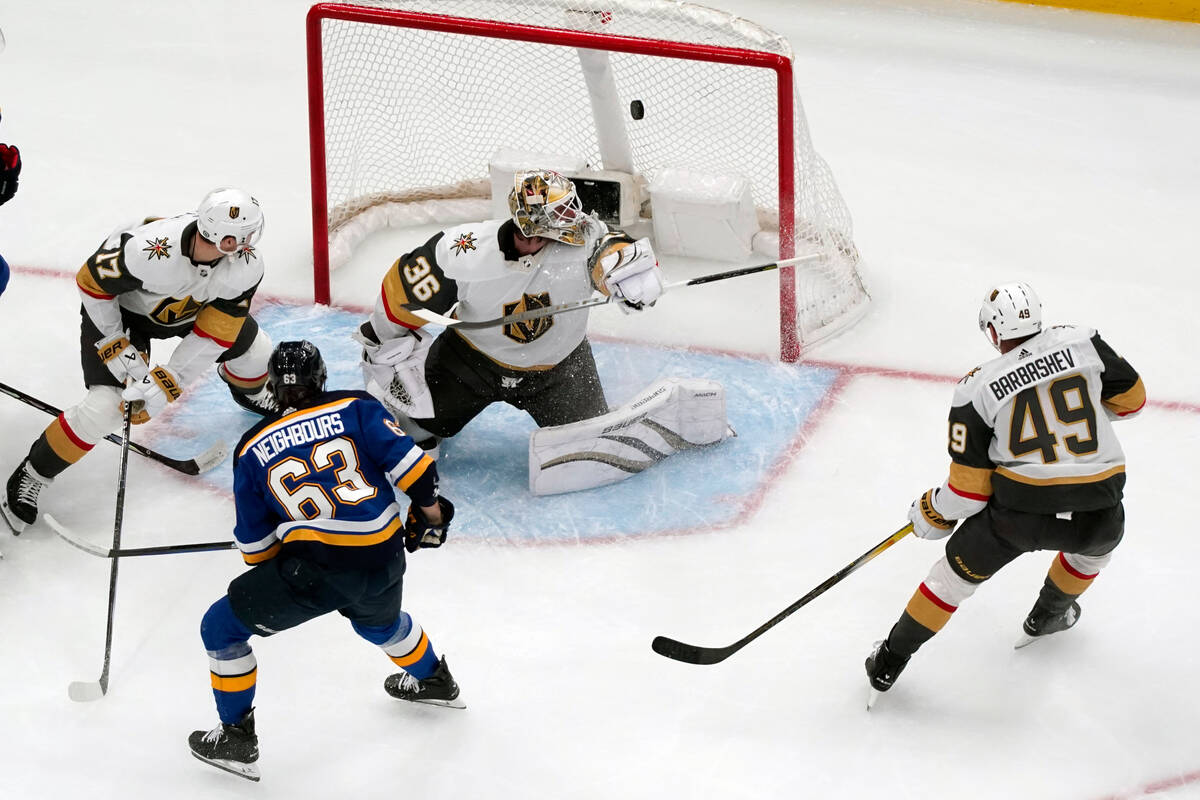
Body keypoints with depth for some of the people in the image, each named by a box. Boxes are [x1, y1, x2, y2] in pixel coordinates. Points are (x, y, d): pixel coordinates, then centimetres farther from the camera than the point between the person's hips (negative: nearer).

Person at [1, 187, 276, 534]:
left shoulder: (246, 265, -30)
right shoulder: (149, 252, -45)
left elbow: (213, 335, -22)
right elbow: (90, 282, -27)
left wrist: (166, 385, -26)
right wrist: (117, 348, -22)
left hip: (189, 307, 5)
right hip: (118, 306, -5)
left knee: (253, 350, 10)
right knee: (104, 406, -17)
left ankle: (251, 393, 50)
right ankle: (29, 477, 0)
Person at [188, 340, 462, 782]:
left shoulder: (252, 451, 8)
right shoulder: (356, 409, 7)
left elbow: (256, 543, 14)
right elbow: (407, 460, -2)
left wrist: (270, 582, 31)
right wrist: (431, 509, 14)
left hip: (315, 567, -4)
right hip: (385, 562, 4)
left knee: (223, 627, 14)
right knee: (378, 618, 39)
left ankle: (237, 737, 14)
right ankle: (434, 680, 60)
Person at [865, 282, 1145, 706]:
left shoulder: (976, 389, -2)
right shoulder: (1081, 342, 2)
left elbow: (968, 490, -1)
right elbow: (1131, 397, 13)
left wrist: (931, 514, 17)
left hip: (1018, 510, -1)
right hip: (1096, 516, 1)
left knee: (957, 571, 21)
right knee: (1098, 540, 38)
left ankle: (889, 662, 27)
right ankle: (1047, 616, 54)